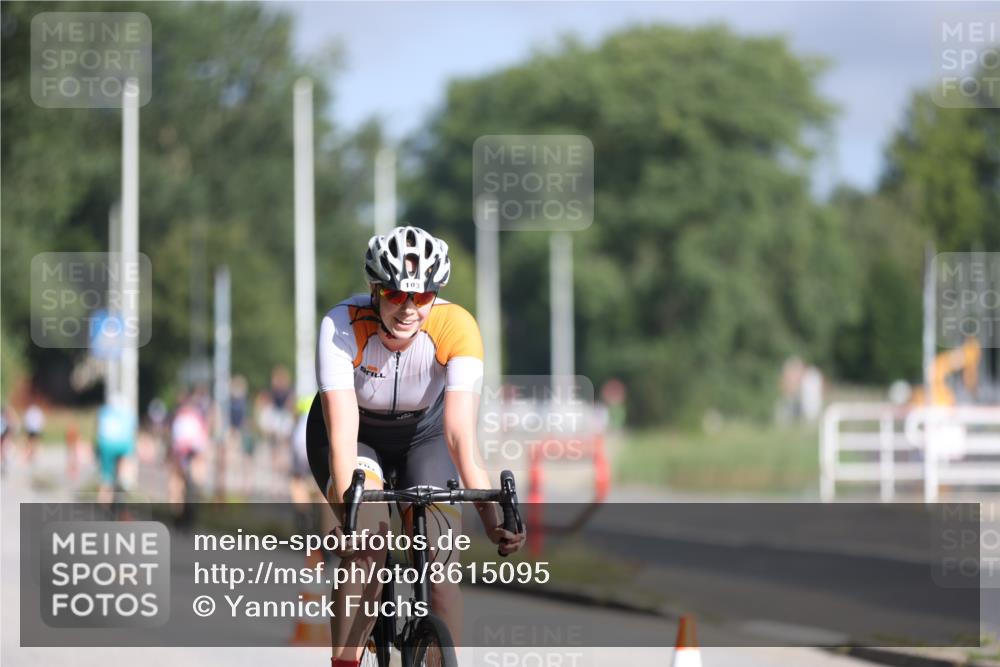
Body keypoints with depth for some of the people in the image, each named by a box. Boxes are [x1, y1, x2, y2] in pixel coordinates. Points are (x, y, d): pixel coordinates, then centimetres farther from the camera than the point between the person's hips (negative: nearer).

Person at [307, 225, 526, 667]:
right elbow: (342, 431, -39)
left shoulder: (456, 328, -29)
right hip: (358, 434, -1)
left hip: (423, 434, 2)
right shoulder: (342, 326, -32)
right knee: (367, 536, -28)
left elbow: (460, 430, -35)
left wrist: (489, 512, -47)